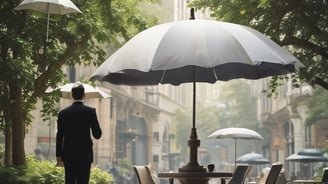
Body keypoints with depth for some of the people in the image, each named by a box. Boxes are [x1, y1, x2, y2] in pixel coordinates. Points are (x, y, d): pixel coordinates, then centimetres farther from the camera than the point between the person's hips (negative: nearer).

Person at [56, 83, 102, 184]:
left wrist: (59, 155, 9)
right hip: (85, 155, -2)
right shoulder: (90, 111, -5)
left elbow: (59, 136, 3)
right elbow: (97, 135, -2)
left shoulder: (63, 113, 2)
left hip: (69, 156, 2)